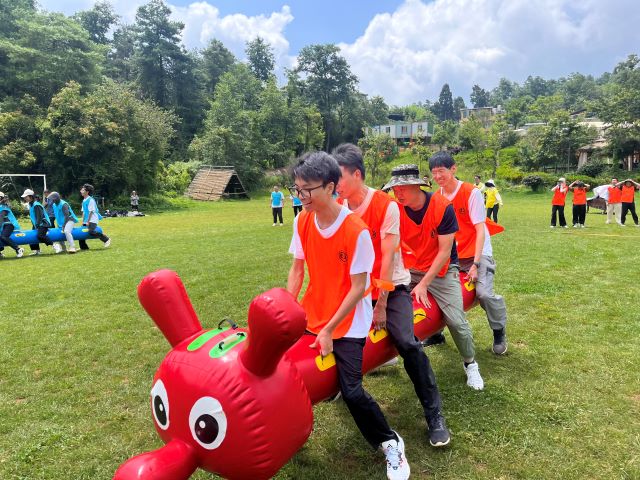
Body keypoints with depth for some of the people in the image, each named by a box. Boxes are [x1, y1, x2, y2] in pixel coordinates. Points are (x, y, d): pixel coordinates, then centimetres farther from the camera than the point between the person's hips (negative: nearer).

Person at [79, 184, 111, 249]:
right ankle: (83, 247, 15)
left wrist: (88, 221, -15)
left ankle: (106, 239, -9)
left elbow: (91, 211, -15)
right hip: (86, 221, 9)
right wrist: (83, 221, 12)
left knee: (91, 232, -24)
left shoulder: (90, 200, -12)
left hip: (92, 220, -9)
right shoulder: (84, 200, 13)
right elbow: (83, 211, 18)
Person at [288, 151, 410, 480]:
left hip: (347, 323, -5)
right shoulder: (302, 221, -5)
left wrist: (329, 331, -17)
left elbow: (359, 287, -18)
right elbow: (297, 269, 3)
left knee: (351, 390, -9)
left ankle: (391, 444, 17)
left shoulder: (356, 230, -22)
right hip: (311, 316, 5)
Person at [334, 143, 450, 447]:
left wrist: (381, 305, -15)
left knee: (407, 343, -19)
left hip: (391, 287, -5)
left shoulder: (386, 206, -16)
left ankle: (434, 415, -3)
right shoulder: (338, 208, -3)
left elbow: (387, 257, -17)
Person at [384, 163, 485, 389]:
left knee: (456, 322, -9)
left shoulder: (442, 207, -21)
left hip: (442, 271, -3)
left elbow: (444, 251, -19)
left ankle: (470, 364, 19)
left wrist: (424, 284, -22)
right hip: (410, 269, 3)